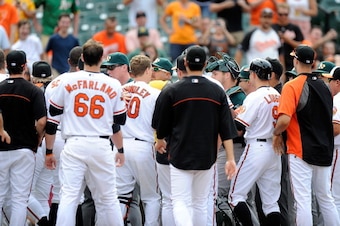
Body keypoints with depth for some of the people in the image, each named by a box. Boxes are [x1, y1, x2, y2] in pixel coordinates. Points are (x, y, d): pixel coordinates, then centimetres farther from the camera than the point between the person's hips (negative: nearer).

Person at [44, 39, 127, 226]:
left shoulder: (67, 81, 2)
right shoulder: (113, 85, 4)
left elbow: (52, 119, 5)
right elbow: (119, 122, 11)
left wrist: (49, 151, 13)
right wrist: (120, 149, 26)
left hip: (74, 146, -1)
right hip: (102, 146, 1)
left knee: (68, 197, -4)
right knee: (108, 198, 8)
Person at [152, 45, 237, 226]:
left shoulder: (172, 91, -6)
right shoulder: (217, 92, 1)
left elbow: (161, 125, 5)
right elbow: (227, 129, -3)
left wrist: (160, 142, 25)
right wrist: (230, 158, -2)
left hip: (180, 155, -3)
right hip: (207, 157, 3)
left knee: (180, 203, -6)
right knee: (200, 204, 14)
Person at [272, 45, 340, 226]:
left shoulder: (292, 86, -12)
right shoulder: (324, 87, 9)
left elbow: (284, 119, -22)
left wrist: (276, 134, -4)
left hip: (300, 151, -6)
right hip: (324, 150, 6)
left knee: (303, 200, -6)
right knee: (325, 199, 13)